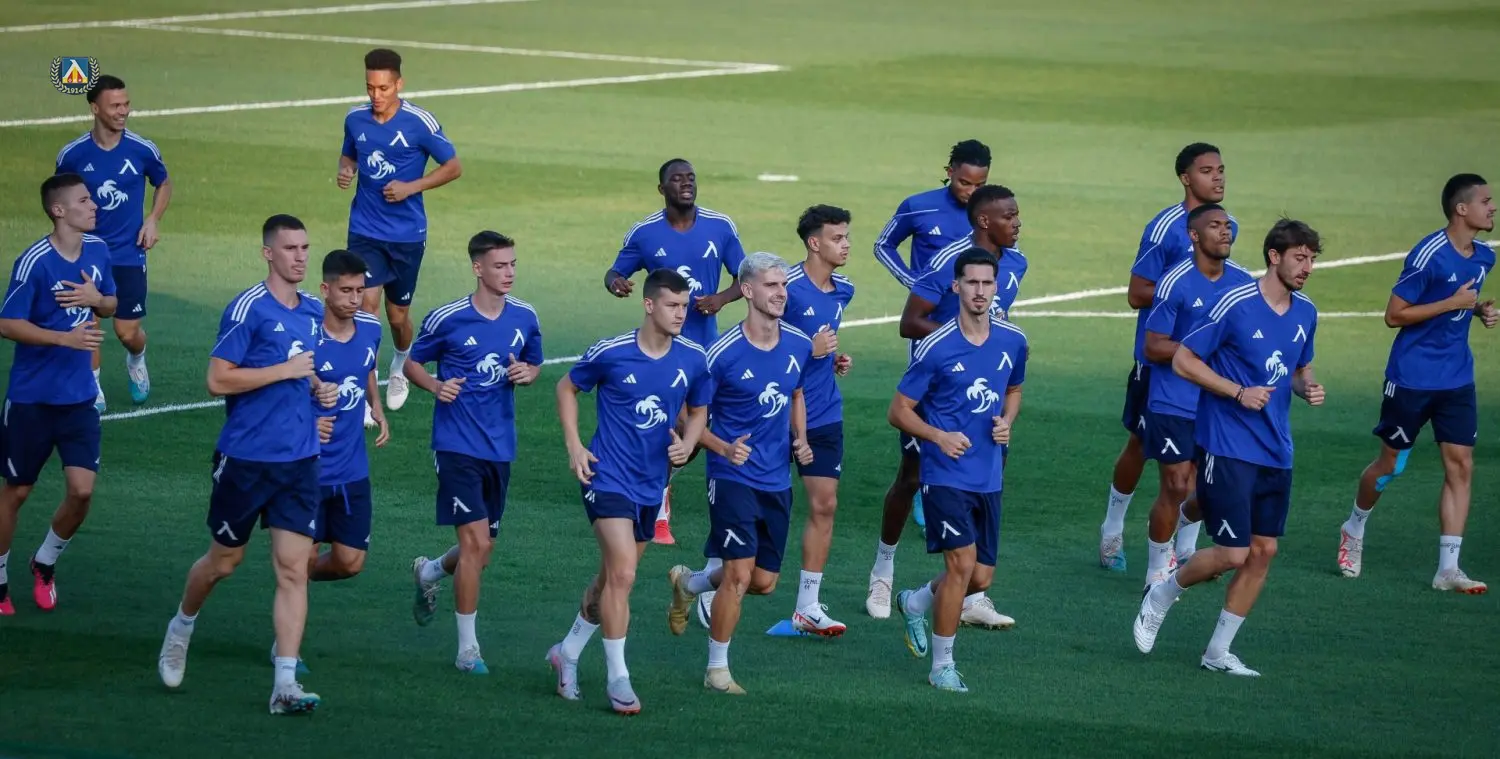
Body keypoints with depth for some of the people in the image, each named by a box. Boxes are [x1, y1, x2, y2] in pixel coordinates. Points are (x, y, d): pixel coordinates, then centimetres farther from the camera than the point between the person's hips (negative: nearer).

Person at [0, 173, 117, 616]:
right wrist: (66, 338, -25)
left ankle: (45, 564, 21)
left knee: (81, 490, -5)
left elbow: (111, 305, 15)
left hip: (78, 397, 4)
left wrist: (97, 299, -9)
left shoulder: (98, 251, 0)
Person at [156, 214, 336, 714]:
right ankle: (181, 628, 40)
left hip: (299, 461, 5)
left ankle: (285, 685, -7)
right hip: (245, 460, -5)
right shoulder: (248, 309, -12)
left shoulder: (313, 312, 10)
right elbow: (218, 379, -17)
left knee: (293, 569, -4)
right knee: (223, 561, 10)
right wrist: (286, 371, -18)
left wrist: (319, 387, 6)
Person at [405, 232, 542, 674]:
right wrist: (436, 385, -16)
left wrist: (527, 373, -6)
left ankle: (429, 572, 47)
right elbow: (413, 363, 4)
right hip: (456, 444, -5)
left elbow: (534, 365, 18)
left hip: (500, 448, 5)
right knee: (476, 541, -13)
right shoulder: (446, 319, -8)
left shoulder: (525, 317, 3)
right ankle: (468, 649, -3)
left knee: (481, 551, 12)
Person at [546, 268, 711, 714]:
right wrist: (574, 446, -4)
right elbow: (567, 388, 4)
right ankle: (618, 678, -6)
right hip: (609, 477, -5)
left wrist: (687, 445, -5)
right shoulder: (610, 354, -13)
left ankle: (568, 653, 37)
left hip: (651, 485, 5)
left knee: (612, 578, 17)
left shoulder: (693, 360, -3)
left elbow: (698, 410, 15)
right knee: (622, 575, -15)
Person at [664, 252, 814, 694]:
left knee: (764, 582, 10)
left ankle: (689, 583, 38)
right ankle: (717, 670, 3)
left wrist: (800, 440, 4)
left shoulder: (799, 346, 1)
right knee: (740, 574, -13)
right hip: (734, 476, -6)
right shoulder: (723, 354, -15)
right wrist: (724, 448, -23)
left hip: (778, 480, 6)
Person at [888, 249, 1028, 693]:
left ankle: (915, 603, 37)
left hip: (989, 478, 5)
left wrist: (1007, 422, 1)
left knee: (981, 578, 7)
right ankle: (942, 665, -1)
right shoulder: (936, 348, -12)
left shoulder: (1013, 341, 2)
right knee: (962, 564, -15)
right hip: (946, 475, -5)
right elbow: (898, 411, -4)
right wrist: (939, 436, -19)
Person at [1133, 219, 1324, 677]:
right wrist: (1239, 392, -18)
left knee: (1263, 551, 4)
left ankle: (1219, 652, 16)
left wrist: (1308, 388, 0)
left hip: (1276, 454, 7)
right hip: (1227, 448, -7)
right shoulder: (1235, 305, -13)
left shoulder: (1305, 313, 7)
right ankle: (1160, 597, 18)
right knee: (1233, 554, -10)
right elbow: (1183, 360, -9)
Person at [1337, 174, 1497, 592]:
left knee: (1461, 465, -3)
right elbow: (1394, 315, -16)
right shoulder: (1428, 256, -19)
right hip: (1412, 380, -6)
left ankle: (1448, 568, -2)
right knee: (1391, 463, 7)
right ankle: (1354, 529, 34)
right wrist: (1453, 303, -21)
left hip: (1456, 381, 6)